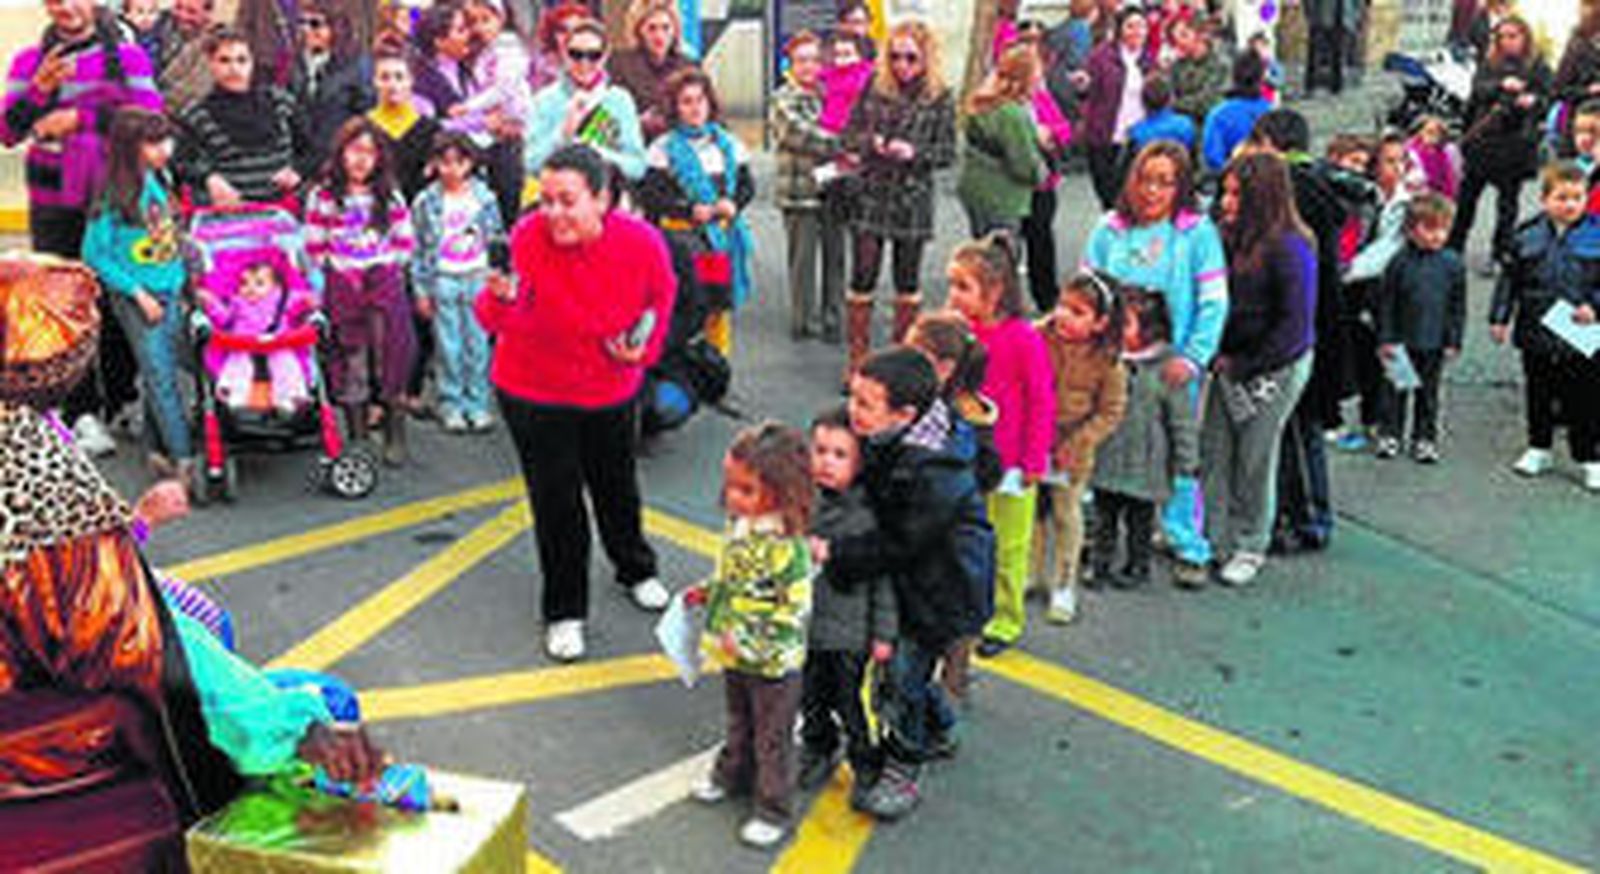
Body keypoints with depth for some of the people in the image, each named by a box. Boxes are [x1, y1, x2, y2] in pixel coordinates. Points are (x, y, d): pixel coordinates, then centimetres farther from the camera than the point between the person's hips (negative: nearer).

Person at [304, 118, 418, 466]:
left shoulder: (389, 196, 7)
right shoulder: (322, 197, 1)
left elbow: (405, 241, 9)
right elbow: (314, 247, 4)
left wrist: (387, 265, -1)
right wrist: (337, 270, -3)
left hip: (386, 284, 1)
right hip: (342, 286, -1)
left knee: (390, 358, -1)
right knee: (351, 363, 2)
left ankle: (395, 438, 8)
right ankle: (357, 438, 10)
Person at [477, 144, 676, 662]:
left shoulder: (641, 242, -20)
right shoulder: (527, 238, -26)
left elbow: (661, 297, 2)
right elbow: (502, 324, -28)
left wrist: (644, 346, -10)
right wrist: (502, 298, -49)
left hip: (610, 388, 2)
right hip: (534, 391, -2)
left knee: (616, 485, 22)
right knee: (555, 499, 5)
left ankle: (636, 571, 50)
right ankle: (564, 612, 24)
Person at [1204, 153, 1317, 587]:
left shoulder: (1288, 249, -18)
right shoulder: (1233, 239, 2)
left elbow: (1295, 327, -17)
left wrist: (1243, 367, -14)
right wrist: (1219, 357, -2)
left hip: (1276, 369, -6)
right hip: (1232, 363, 6)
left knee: (1255, 458, 5)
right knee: (1214, 449, 8)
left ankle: (1250, 547, 21)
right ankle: (1213, 537, 22)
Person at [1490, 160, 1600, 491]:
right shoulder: (1528, 238, -1)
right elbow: (1510, 280, 5)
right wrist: (1500, 318, 3)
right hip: (1536, 334, 2)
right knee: (1538, 395, 16)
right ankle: (1539, 449, 33)